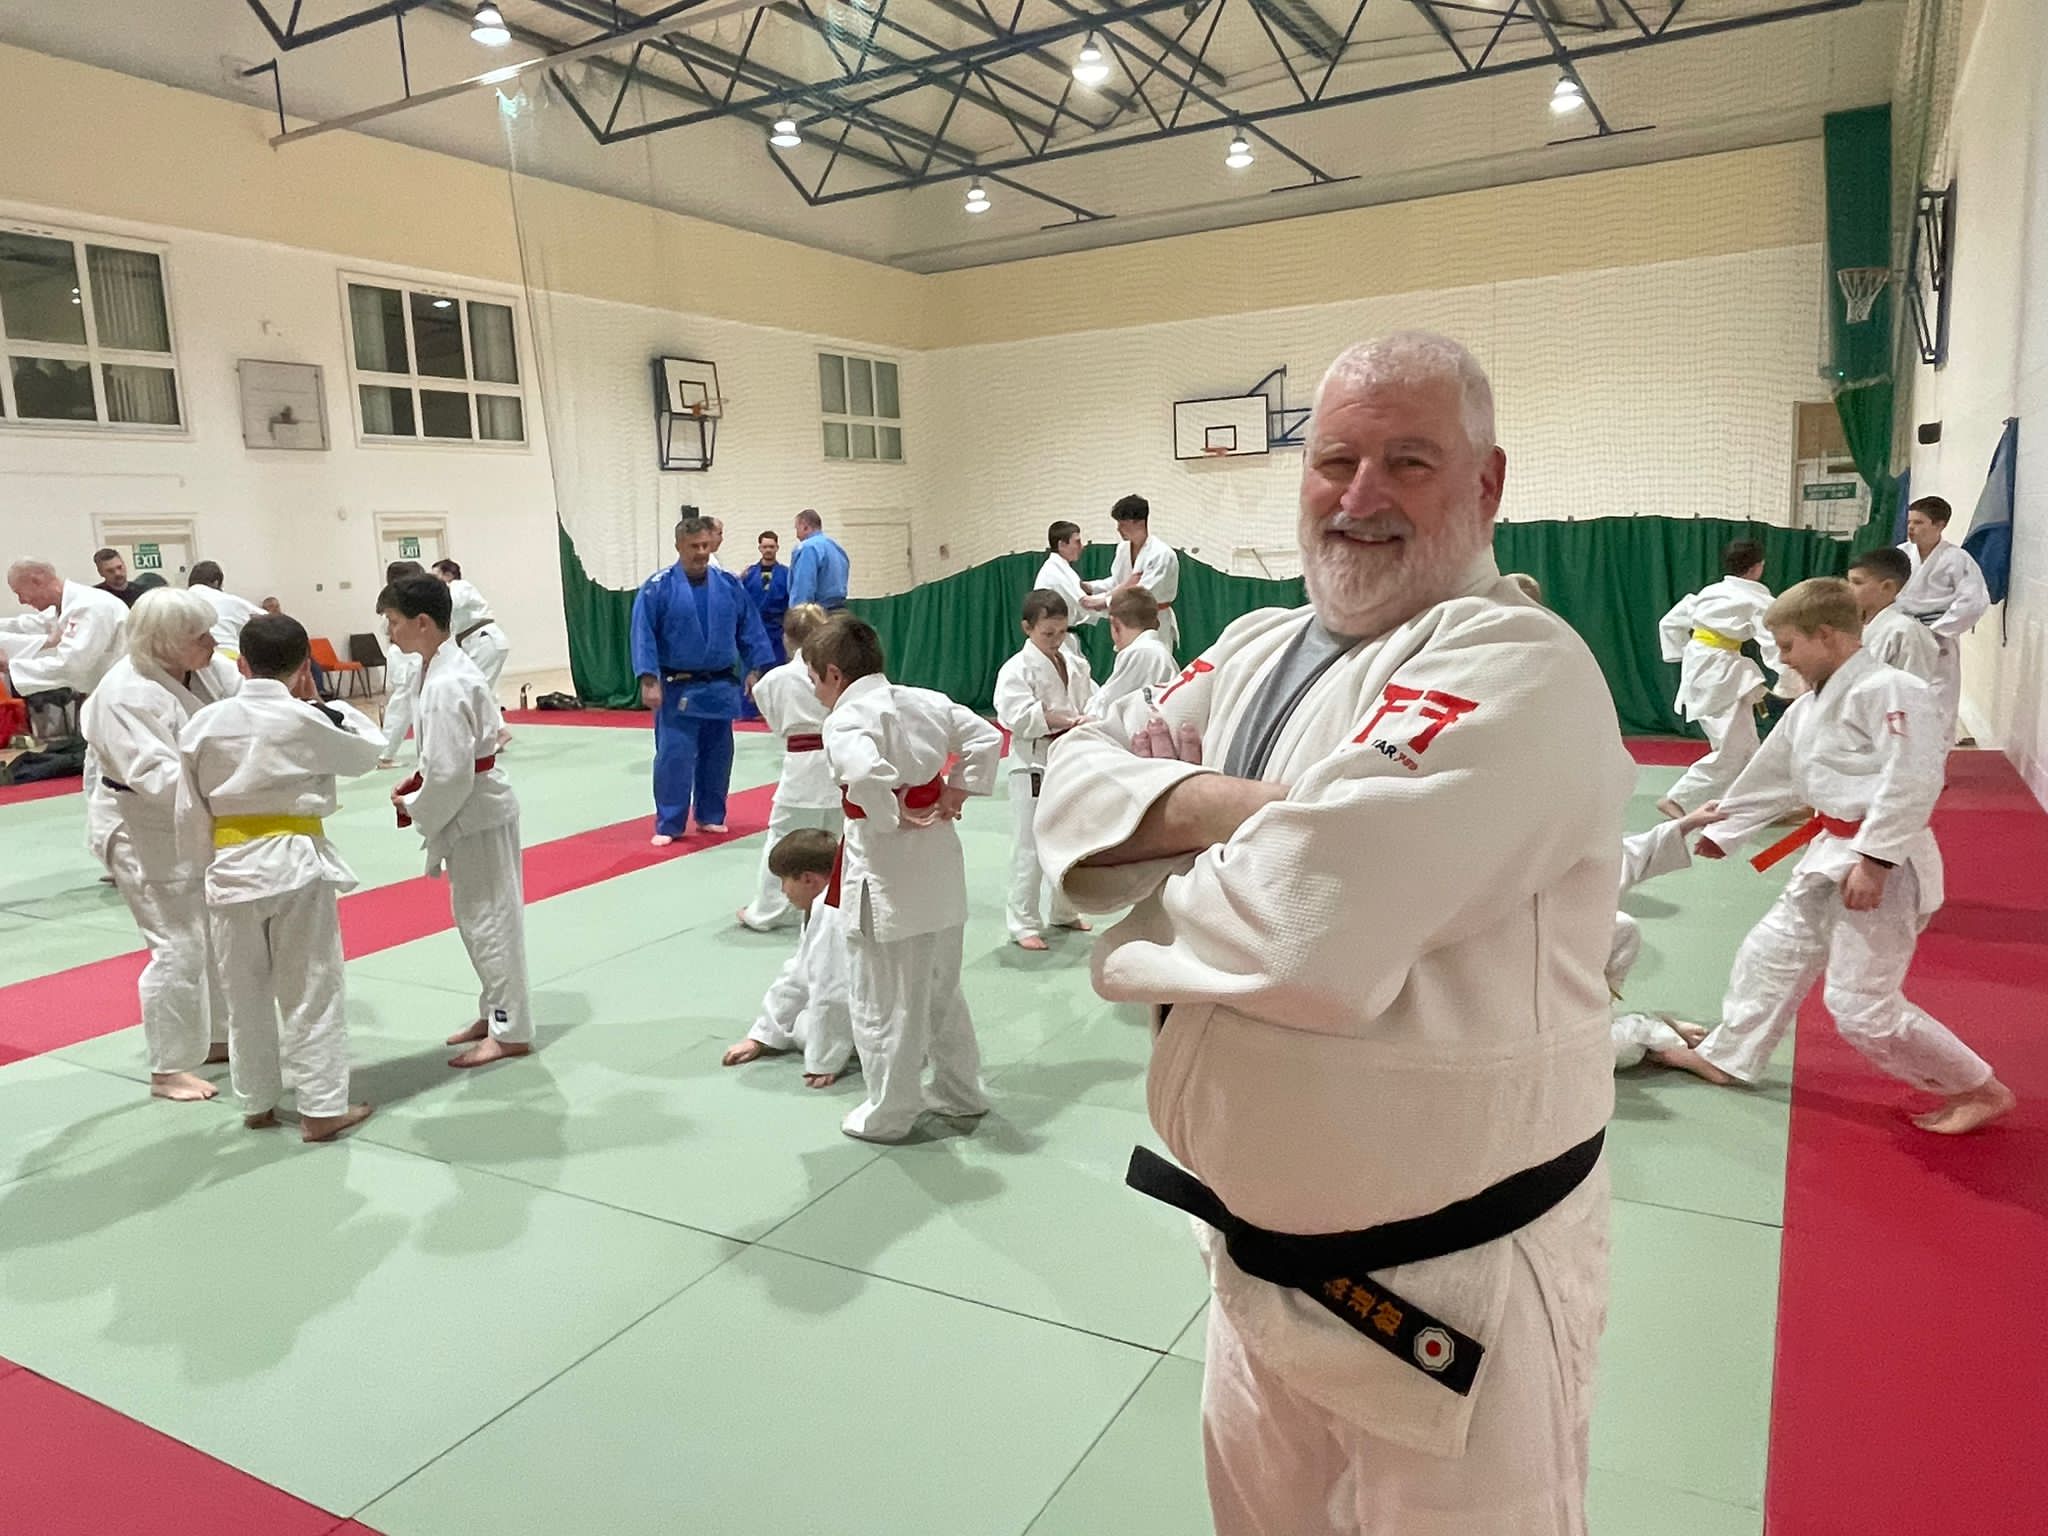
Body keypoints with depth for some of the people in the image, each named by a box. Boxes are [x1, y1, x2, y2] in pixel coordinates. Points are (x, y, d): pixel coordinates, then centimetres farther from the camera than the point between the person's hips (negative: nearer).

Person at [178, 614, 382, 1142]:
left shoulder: (202, 724, 0)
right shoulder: (305, 721, -11)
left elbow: (191, 814, 6)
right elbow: (367, 752, 7)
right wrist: (319, 702, 12)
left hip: (231, 870, 4)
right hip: (296, 865, -3)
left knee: (245, 995, 16)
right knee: (313, 992, 5)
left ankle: (257, 1103, 28)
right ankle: (322, 1109, 9)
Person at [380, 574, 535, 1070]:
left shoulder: (446, 684, -24)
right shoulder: (444, 667, 6)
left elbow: (451, 772, -24)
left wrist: (417, 810, -10)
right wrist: (416, 784, 7)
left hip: (477, 814, -10)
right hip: (473, 809, 10)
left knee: (489, 919, 0)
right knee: (475, 917, 19)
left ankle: (511, 1030, 12)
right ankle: (495, 1012, 32)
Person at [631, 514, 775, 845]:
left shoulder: (728, 585, 4)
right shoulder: (658, 587, -8)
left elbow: (749, 629, 9)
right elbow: (643, 635, -9)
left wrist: (756, 669, 3)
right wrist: (649, 680, -15)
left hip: (720, 687, 4)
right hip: (678, 689, -4)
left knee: (716, 756, 12)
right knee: (673, 757, -5)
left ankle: (711, 816, 27)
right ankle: (668, 825, 5)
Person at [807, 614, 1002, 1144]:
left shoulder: (846, 718, -15)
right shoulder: (926, 701, 7)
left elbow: (863, 772, -34)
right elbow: (987, 738, 10)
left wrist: (893, 818, -18)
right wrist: (956, 792, 7)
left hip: (886, 876, -8)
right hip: (940, 865, 8)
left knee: (882, 1003, 8)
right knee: (942, 989, 24)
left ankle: (889, 1114, 22)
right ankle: (961, 1091, 38)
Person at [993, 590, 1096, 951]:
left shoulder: (1075, 664, 9)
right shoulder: (1017, 669, -12)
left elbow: (1093, 699, 11)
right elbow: (1019, 717, -22)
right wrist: (1065, 720, -25)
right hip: (1033, 767, -7)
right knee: (1030, 850, -3)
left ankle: (1064, 912, 36)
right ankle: (1024, 924, 8)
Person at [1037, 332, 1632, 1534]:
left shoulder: (1517, 668, -22)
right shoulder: (1260, 648, 5)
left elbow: (1310, 928, -33)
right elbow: (1077, 783, 0)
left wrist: (1148, 915, -13)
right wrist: (1196, 803, -21)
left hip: (1451, 1288, -7)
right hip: (1258, 1250, 8)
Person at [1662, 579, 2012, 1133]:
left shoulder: (1888, 690, -17)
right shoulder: (1808, 708, 12)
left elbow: (1912, 781, -24)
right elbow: (1770, 780, 22)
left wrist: (1874, 860, -26)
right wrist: (1720, 833, 26)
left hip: (1882, 864, -10)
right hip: (1828, 856, 10)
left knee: (1863, 1006, -6)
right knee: (1770, 953, 19)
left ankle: (1980, 1090, 14)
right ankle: (1728, 1056, 36)